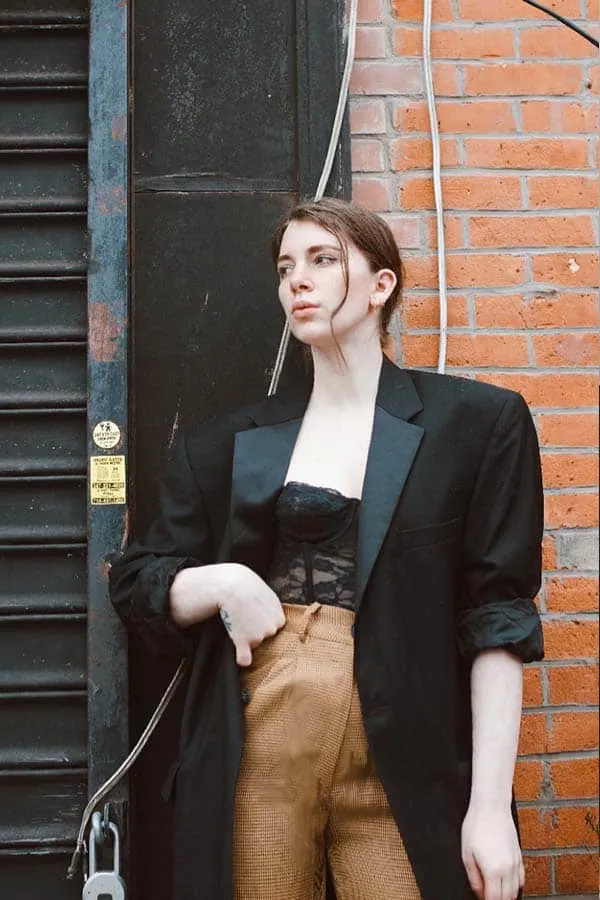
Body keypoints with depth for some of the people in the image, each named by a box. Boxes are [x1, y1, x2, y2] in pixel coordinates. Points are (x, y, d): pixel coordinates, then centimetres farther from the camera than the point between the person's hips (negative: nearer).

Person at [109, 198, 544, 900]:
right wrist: (220, 584, -8)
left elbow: (497, 619, -3)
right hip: (254, 759, 3)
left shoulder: (476, 422, 1)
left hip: (397, 771, -2)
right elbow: (137, 583, 13)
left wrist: (491, 802, -10)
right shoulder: (230, 445, 10)